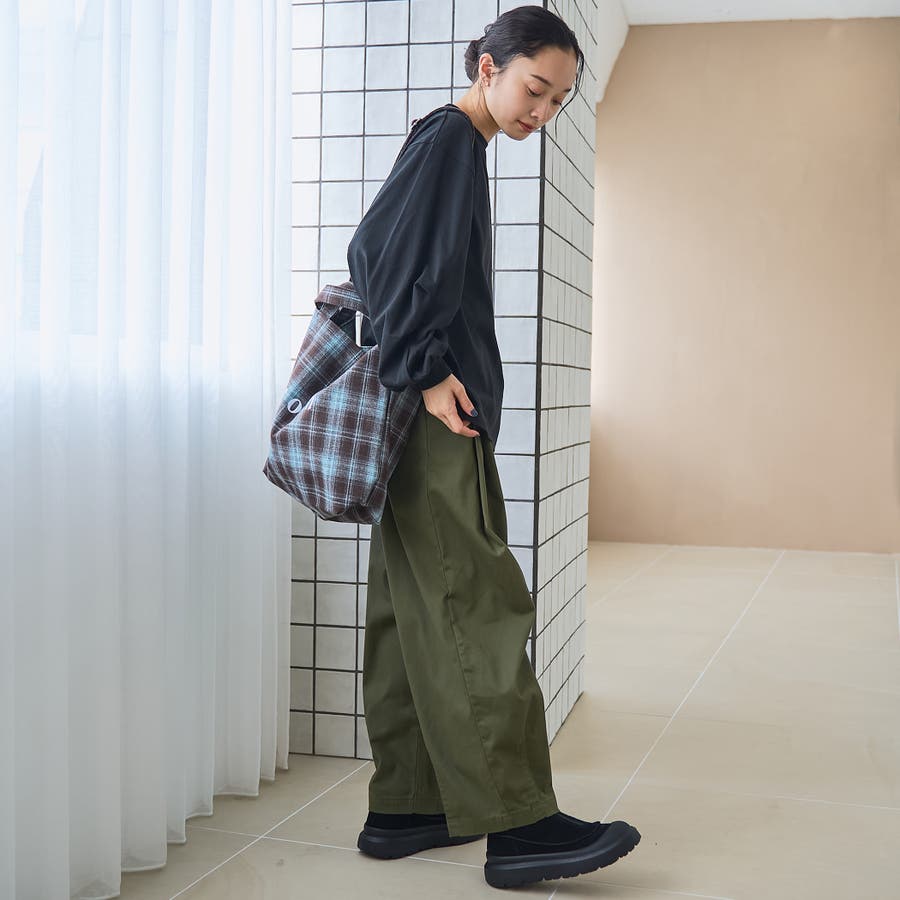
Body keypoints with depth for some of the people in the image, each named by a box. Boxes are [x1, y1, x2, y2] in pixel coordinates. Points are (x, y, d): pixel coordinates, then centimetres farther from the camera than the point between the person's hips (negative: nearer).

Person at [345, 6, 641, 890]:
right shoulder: (448, 137, -6)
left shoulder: (457, 147, 22)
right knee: (479, 601, -11)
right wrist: (426, 372, -20)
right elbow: (387, 252, -17)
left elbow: (373, 252, 23)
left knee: (413, 609, 7)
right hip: (435, 416, -10)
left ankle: (403, 808, 13)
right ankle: (518, 824, -7)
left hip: (429, 413, 10)